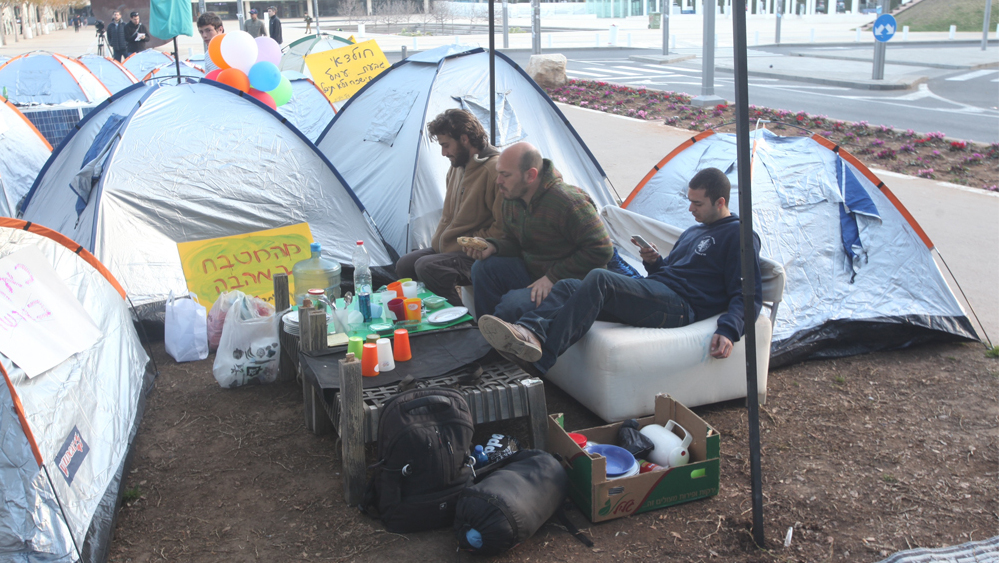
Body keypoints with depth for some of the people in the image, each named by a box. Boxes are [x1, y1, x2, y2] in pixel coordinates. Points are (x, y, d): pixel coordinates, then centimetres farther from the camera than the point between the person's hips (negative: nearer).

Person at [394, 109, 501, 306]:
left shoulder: (494, 169, -19)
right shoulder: (458, 166, 13)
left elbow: (503, 227, -22)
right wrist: (438, 240, 13)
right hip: (447, 247, 10)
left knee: (427, 267, -28)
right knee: (403, 266, 3)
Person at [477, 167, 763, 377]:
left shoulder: (739, 236, 4)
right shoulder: (693, 231, 31)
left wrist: (728, 330, -22)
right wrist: (654, 262, 11)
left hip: (680, 307, -9)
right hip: (654, 296, 9)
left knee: (598, 279, -31)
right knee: (568, 286, -13)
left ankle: (540, 358, -43)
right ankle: (531, 332, -44)